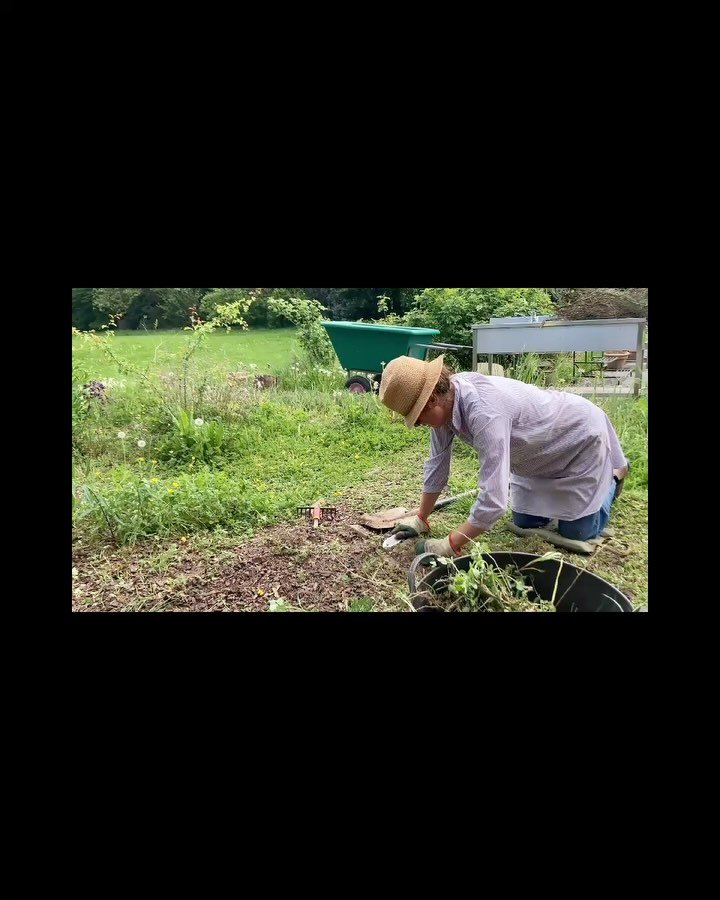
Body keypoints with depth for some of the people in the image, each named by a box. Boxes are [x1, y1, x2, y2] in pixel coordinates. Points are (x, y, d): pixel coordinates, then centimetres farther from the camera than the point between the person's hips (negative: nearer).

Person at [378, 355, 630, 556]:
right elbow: (437, 464, -5)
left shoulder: (485, 412, -44)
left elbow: (493, 500, -44)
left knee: (577, 534, 2)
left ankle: (612, 475, 26)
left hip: (580, 436, -7)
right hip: (542, 450, 7)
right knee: (526, 524, 12)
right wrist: (420, 519, -1)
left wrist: (449, 545, -35)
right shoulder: (444, 400, -18)